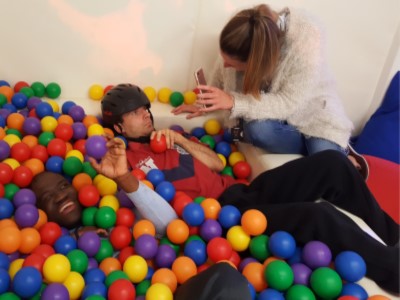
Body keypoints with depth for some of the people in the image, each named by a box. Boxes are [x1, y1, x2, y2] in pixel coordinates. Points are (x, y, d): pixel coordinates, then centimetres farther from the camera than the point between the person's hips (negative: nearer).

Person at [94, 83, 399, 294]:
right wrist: (123, 179, -28)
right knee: (320, 217, -29)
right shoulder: (126, 159, 4)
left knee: (331, 162, -6)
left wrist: (179, 139, 3)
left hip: (240, 191, 7)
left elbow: (216, 164, 15)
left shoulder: (165, 138, 23)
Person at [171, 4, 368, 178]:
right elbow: (222, 76, -2)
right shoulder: (242, 41, -23)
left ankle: (340, 154, 14)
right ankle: (318, 152, -6)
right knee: (256, 129, -33)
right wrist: (205, 105, 3)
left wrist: (234, 102, -41)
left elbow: (289, 104, -33)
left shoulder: (306, 41, -35)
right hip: (269, 110, 3)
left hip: (311, 110, -3)